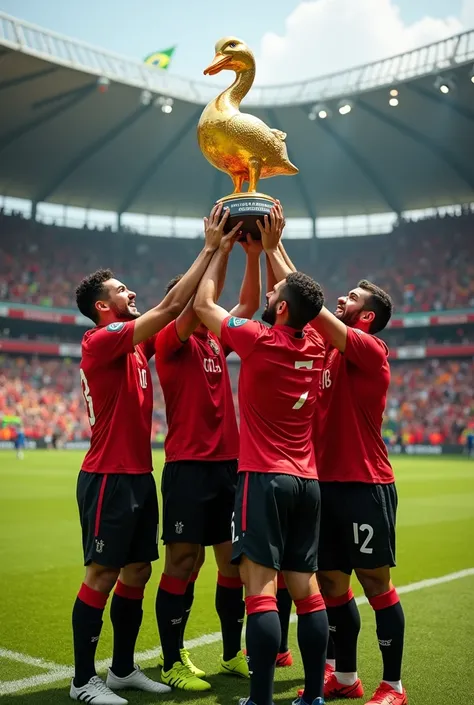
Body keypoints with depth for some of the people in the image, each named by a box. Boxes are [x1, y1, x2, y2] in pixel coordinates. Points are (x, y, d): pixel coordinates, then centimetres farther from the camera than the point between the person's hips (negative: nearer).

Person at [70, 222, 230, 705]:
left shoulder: (135, 343, 11)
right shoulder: (101, 340, -13)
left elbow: (186, 309, 14)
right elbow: (172, 306, -19)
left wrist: (219, 250, 8)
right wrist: (209, 248, -15)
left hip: (139, 475, 9)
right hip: (110, 478, -9)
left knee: (137, 570, 13)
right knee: (102, 574, -1)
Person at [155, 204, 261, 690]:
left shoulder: (216, 340, 14)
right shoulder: (170, 341, -5)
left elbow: (249, 304, 10)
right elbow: (200, 299, -20)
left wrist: (254, 253, -1)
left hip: (229, 463, 7)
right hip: (189, 466, -7)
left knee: (234, 560, 12)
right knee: (183, 563, -1)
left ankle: (233, 653, 26)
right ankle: (172, 663, 13)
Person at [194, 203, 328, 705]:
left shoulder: (259, 341, -11)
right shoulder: (316, 346, 5)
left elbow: (203, 304, 4)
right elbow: (298, 293, 25)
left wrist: (221, 247, 15)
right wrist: (272, 246, 28)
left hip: (263, 478, -6)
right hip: (307, 481, 6)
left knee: (260, 588, -6)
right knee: (305, 588, 9)